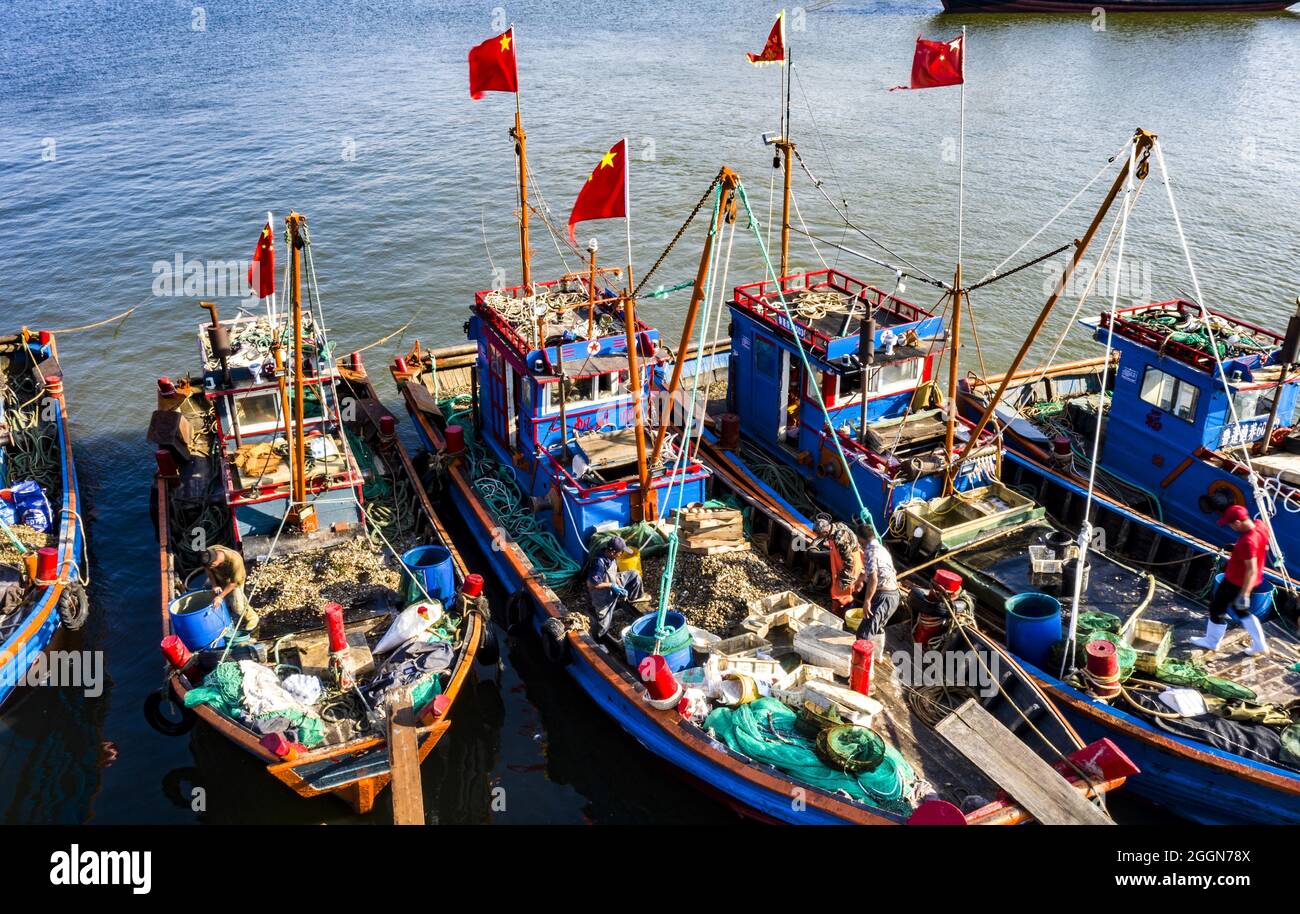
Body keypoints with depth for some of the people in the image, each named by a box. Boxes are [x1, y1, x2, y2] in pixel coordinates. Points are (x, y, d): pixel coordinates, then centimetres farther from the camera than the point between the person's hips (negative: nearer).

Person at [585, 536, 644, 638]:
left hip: (611, 582, 8)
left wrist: (620, 586, -9)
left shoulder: (610, 555, -14)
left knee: (634, 574, 10)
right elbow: (592, 584, -34)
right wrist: (612, 586, -27)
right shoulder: (600, 563, -39)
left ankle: (633, 599, 29)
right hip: (602, 593, -8)